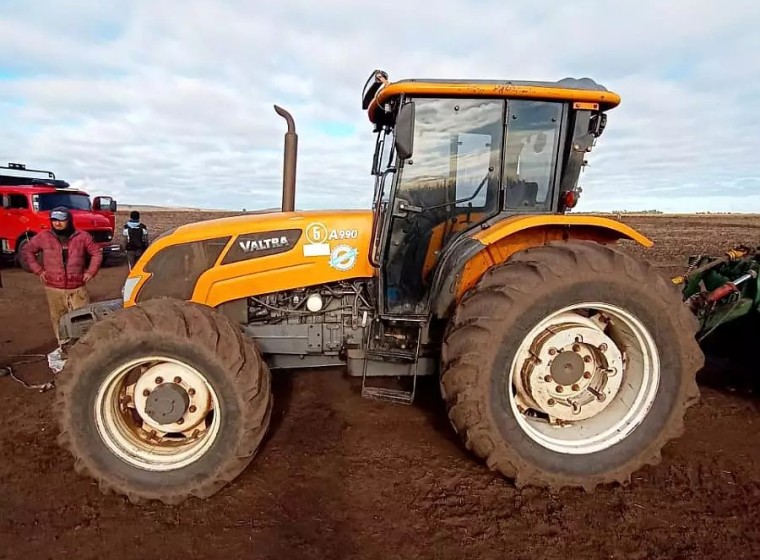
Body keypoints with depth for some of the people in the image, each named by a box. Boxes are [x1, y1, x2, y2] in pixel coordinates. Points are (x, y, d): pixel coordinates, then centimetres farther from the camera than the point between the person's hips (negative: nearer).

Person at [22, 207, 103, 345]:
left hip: (77, 287, -1)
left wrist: (90, 272, 0)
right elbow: (26, 251, 11)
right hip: (54, 288, 1)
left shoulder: (82, 236, -1)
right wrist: (39, 270, 3)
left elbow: (97, 253, 8)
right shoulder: (43, 237, 0)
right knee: (59, 319, 7)